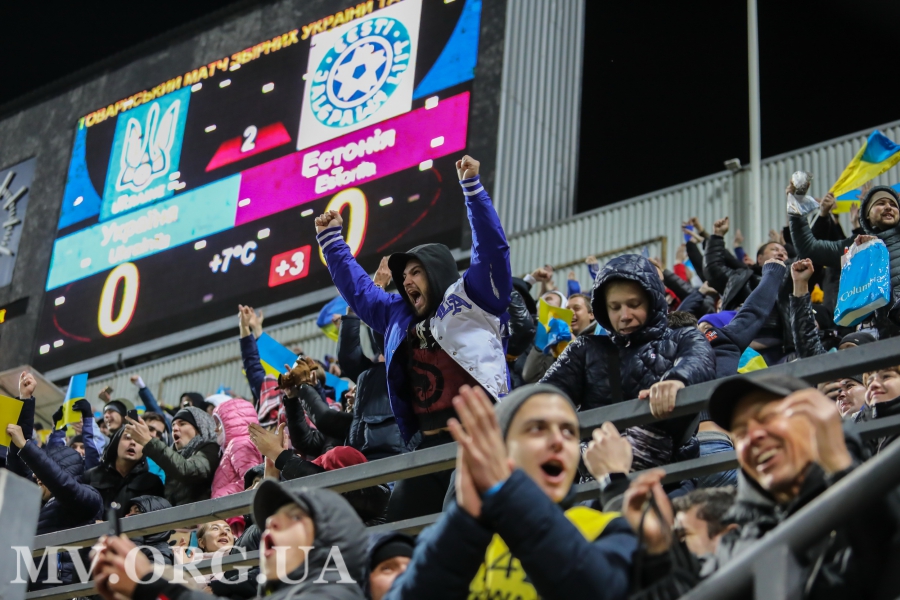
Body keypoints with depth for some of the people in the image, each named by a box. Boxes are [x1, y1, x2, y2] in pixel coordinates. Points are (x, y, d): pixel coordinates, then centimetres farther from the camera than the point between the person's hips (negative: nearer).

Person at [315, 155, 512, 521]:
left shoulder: (471, 298, 6)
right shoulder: (399, 316, 24)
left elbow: (491, 247, -4)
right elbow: (357, 288, 37)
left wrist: (471, 187, -9)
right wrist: (331, 240, 40)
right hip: (429, 445, 7)